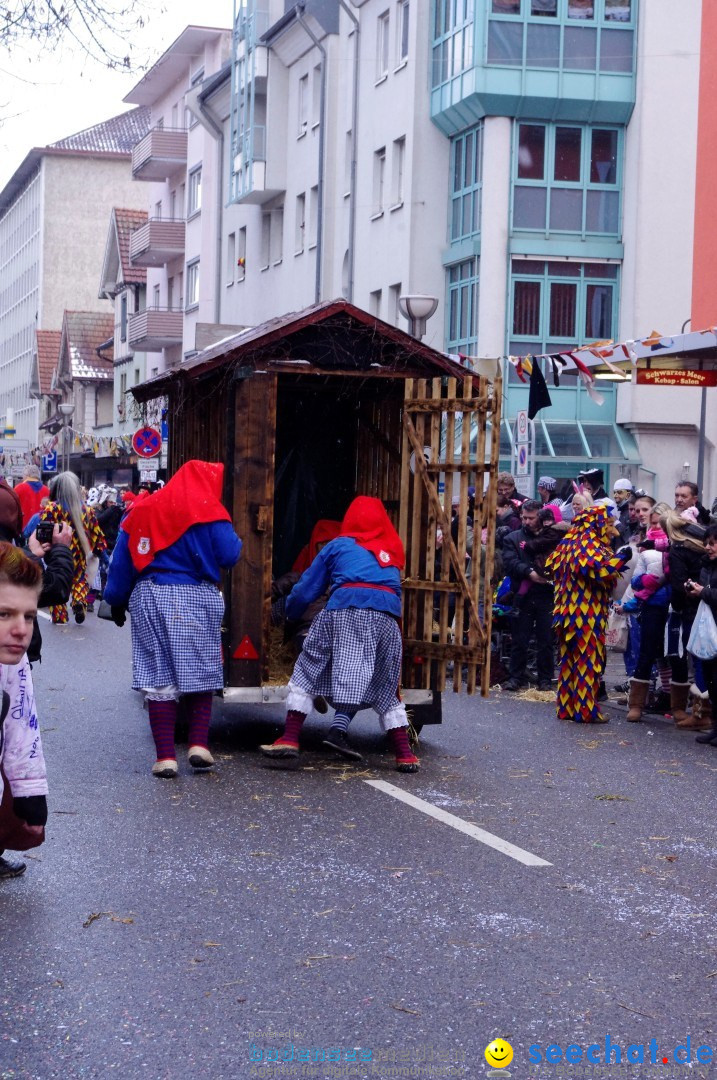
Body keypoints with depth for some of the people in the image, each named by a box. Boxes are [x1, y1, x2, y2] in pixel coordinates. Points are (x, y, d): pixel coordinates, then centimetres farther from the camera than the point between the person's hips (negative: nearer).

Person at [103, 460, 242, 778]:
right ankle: (199, 744, 4)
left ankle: (165, 756, 0)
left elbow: (121, 560, 11)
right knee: (201, 673, 11)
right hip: (197, 599, -3)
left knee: (158, 678, 3)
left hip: (149, 598, 3)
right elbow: (229, 555, -8)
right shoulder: (208, 510, -3)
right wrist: (235, 539, 13)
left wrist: (116, 601, 17)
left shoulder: (142, 510, 12)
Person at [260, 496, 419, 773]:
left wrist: (290, 612, 41)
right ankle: (405, 754, 12)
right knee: (386, 687, 15)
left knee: (307, 671, 10)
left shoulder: (339, 545, 20)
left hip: (345, 610, -3)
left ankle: (289, 739, 1)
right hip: (388, 616, 3)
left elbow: (306, 589, 23)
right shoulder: (393, 550, 29)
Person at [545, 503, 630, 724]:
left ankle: (567, 707, 18)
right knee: (588, 660, -3)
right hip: (587, 615, -9)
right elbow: (600, 569, -27)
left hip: (568, 612, 9)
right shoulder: (589, 544, -15)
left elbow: (551, 566, 19)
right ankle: (586, 710, 0)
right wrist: (620, 557, -17)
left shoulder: (569, 541, 12)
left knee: (569, 660, 13)